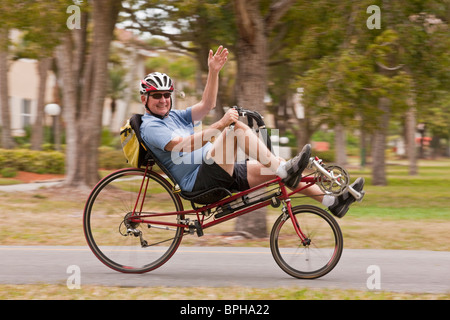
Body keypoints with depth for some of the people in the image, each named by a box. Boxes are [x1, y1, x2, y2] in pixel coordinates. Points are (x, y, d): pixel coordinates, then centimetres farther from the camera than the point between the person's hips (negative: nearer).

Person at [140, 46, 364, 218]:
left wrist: (213, 72, 2)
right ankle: (285, 170, -33)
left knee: (277, 170, -1)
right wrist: (221, 125, -28)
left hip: (221, 173, 9)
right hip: (199, 181, -9)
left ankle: (332, 203, -1)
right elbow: (183, 145, -21)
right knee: (236, 126, -26)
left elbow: (206, 105, 15)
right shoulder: (150, 126, -4)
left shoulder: (175, 116, 24)